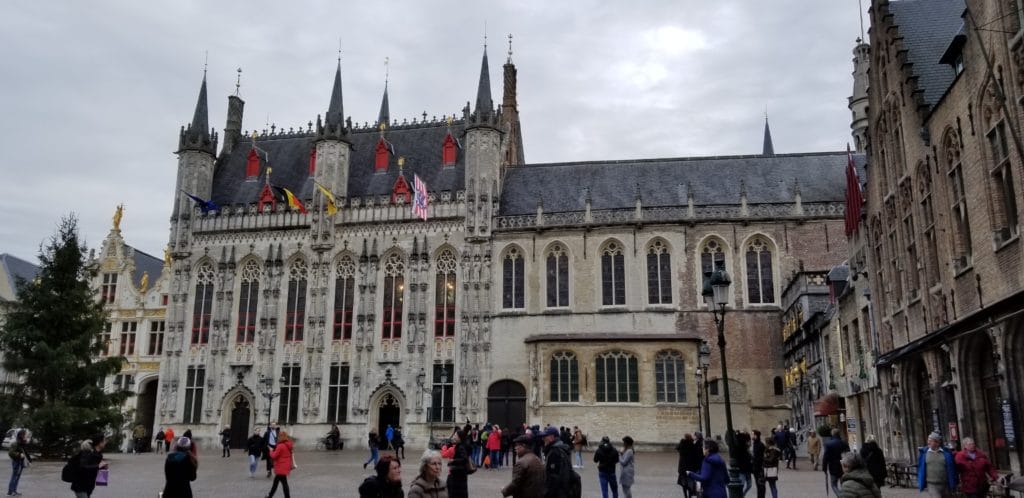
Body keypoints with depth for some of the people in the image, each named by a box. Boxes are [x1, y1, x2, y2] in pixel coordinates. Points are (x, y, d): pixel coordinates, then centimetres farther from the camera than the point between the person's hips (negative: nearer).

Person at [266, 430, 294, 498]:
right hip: (286, 467, 9)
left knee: (284, 483, -6)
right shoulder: (288, 446, 7)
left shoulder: (280, 446, -20)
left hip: (281, 468, -9)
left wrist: (271, 451, 2)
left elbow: (274, 456, -15)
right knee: (275, 481, 21)